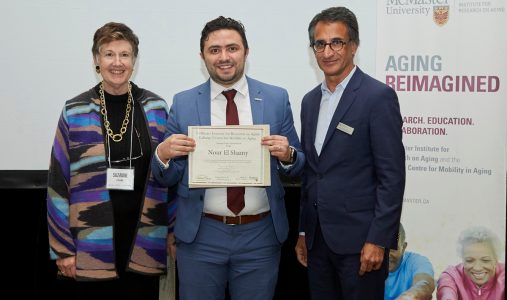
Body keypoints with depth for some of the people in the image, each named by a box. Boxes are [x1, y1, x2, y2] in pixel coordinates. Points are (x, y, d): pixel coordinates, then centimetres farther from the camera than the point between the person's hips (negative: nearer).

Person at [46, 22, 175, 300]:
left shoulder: (156, 108, 3)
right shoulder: (75, 112, -2)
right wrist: (63, 246, -3)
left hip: (144, 242, 1)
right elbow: (59, 182, 0)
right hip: (93, 244, -1)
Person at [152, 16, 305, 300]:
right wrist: (163, 154, -17)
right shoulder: (183, 103, 1)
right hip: (200, 234, 0)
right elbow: (169, 178, 3)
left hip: (260, 234, 0)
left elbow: (296, 166, 6)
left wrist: (287, 155, -15)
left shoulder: (276, 98, 2)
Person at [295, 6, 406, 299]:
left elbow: (392, 176, -13)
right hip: (318, 239, 6)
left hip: (359, 238, -6)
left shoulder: (379, 96, -10)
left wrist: (378, 240, -17)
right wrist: (303, 232, 14)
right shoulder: (310, 100, 12)